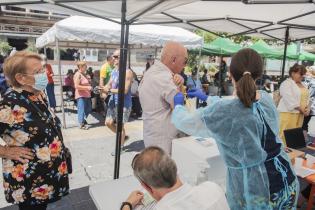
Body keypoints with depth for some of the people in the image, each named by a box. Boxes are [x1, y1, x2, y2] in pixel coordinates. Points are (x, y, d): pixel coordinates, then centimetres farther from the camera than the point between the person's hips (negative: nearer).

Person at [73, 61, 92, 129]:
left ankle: (83, 120, 36)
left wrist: (90, 86, 14)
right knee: (82, 110, -3)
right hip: (81, 96, -9)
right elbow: (76, 86, -22)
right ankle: (81, 124, 10)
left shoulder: (84, 74, 15)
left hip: (87, 95, 9)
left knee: (89, 109, 16)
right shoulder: (78, 75, -13)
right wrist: (87, 87, -22)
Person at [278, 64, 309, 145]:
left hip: (299, 114, 8)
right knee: (284, 134, -8)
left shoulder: (302, 85, 18)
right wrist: (301, 109, -15)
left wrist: (307, 108, 1)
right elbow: (289, 99, -17)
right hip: (288, 113, -8)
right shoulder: (286, 84, -9)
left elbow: (306, 97, 18)